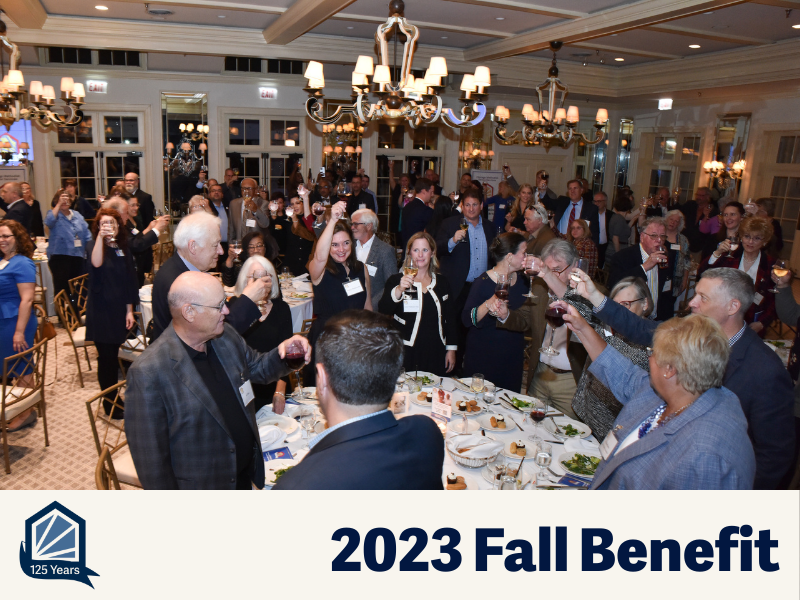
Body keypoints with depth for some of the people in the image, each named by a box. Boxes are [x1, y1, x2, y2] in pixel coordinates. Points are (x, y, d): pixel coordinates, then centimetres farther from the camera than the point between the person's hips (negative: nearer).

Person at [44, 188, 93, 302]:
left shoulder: (77, 215, 15)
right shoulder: (54, 214, 2)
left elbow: (87, 235, 15)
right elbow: (49, 222, -23)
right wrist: (59, 204, -22)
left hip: (78, 256, 5)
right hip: (60, 257, -4)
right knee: (61, 288, -6)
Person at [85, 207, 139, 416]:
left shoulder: (124, 248, 7)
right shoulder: (94, 246, -7)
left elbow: (129, 282, 8)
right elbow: (96, 263, -32)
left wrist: (129, 311, 5)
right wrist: (100, 237, -41)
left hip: (119, 311, 4)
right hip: (101, 312, -4)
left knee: (113, 355, 14)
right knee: (106, 357, 1)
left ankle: (114, 397, 28)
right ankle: (108, 403, 14)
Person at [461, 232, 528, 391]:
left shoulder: (522, 280, 4)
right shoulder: (483, 282, -15)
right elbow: (466, 320, -21)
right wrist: (489, 303, -35)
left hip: (513, 356, 6)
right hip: (484, 358, -5)